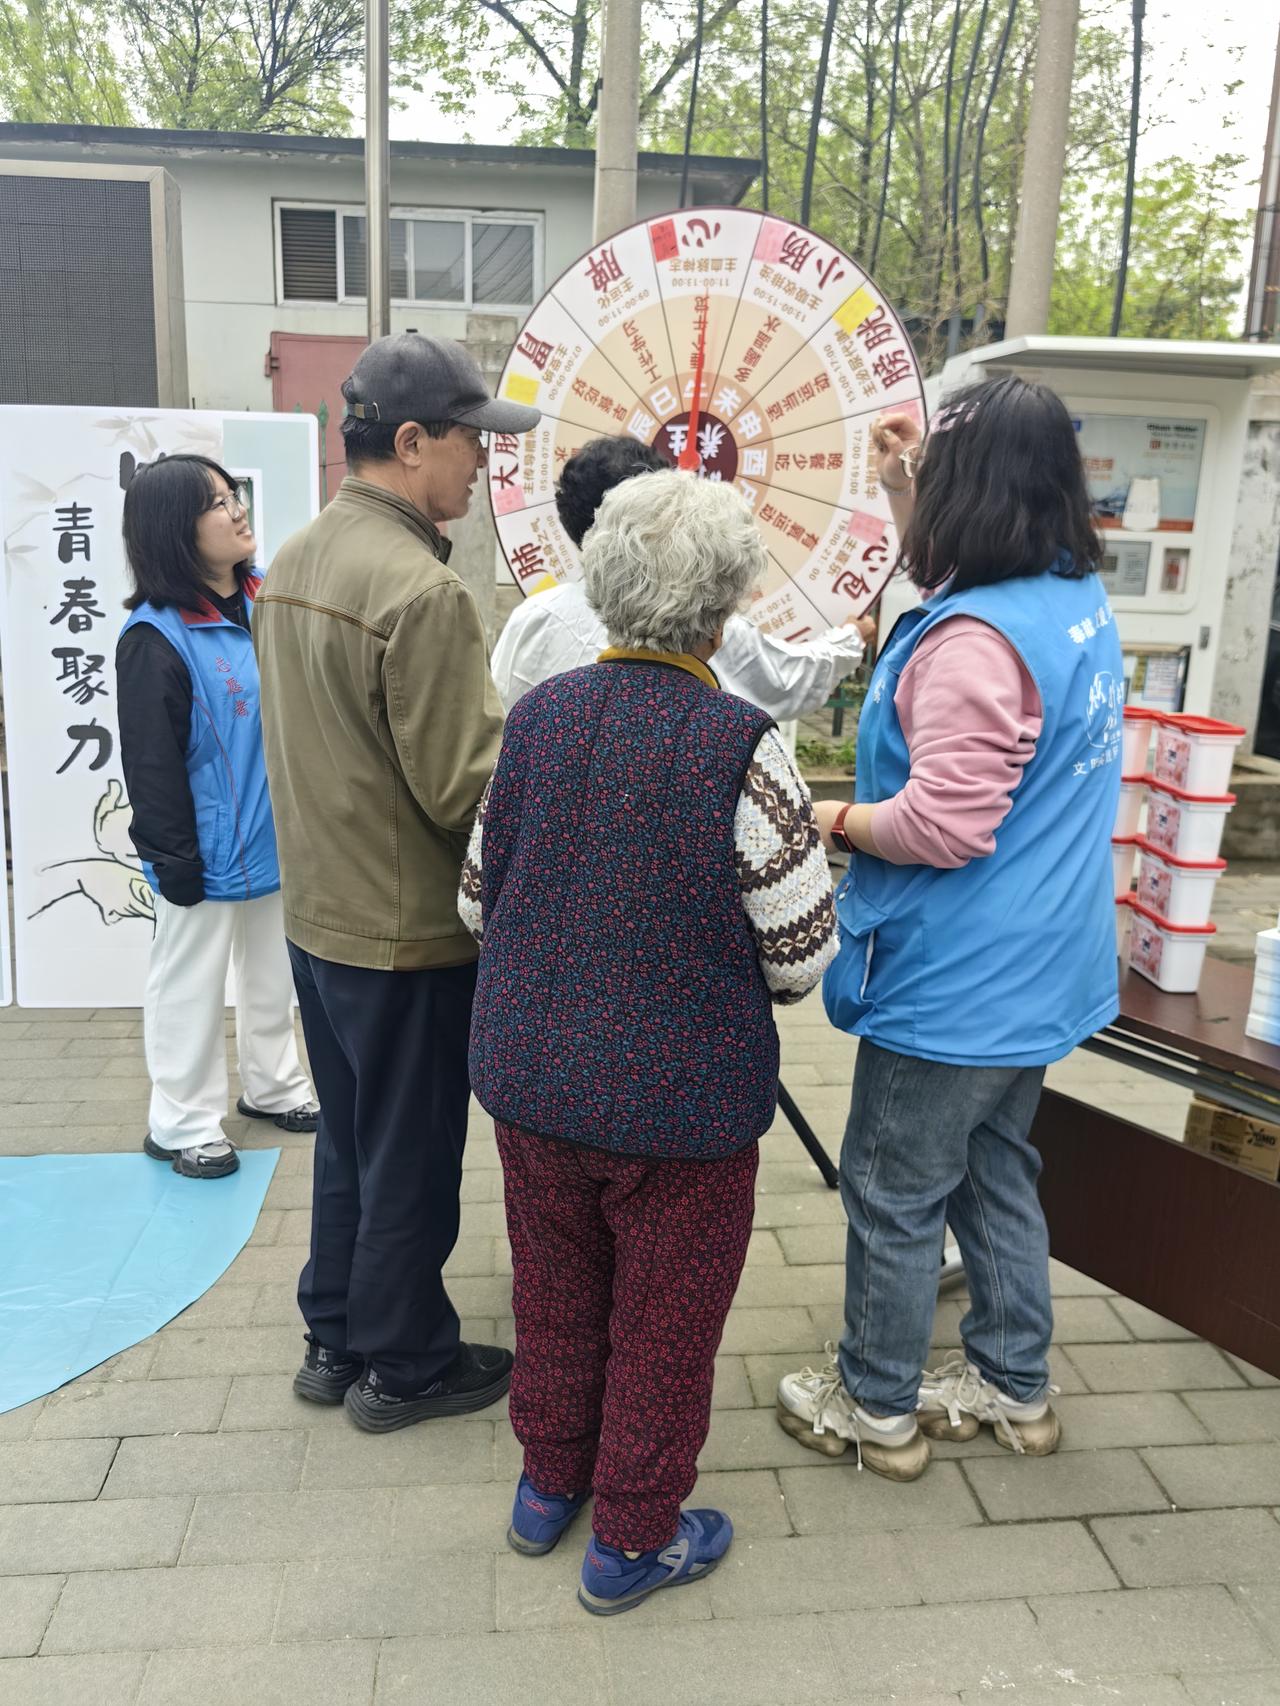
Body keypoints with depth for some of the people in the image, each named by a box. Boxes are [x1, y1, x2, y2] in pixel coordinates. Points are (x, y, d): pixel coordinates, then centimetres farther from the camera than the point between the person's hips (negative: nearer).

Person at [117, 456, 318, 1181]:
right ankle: (183, 1122, 25)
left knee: (275, 974, 21)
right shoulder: (156, 637, -18)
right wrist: (175, 861, -16)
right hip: (208, 855, -7)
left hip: (277, 839, 7)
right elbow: (152, 761, -17)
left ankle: (274, 1084, 40)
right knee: (193, 985, 9)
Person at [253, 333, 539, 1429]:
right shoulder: (422, 589, -23)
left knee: (349, 1139, 22)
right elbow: (463, 789, -23)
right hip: (408, 932, -8)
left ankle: (336, 1340, 38)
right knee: (411, 1161, 10)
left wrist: (509, 725, 13)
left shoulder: (294, 563, 5)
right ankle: (404, 1367, 29)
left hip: (317, 914, 8)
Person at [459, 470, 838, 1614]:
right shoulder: (742, 747, -20)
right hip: (680, 1101, -5)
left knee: (557, 1293, 24)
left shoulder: (537, 716, -4)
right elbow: (799, 959, -14)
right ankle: (633, 1537, 34)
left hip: (532, 1078, 5)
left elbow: (477, 901, 5)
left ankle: (550, 1481, 45)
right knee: (662, 1319, 16)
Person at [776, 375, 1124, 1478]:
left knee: (894, 1195, 9)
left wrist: (831, 820, -11)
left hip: (956, 985, -9)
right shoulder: (1079, 600, 4)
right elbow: (954, 575, 24)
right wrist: (904, 487, 18)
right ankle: (1014, 1388, 38)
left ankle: (877, 1408, 28)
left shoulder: (974, 640, -26)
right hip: (1037, 974, 9)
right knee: (996, 1173, 23)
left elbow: (944, 825, -27)